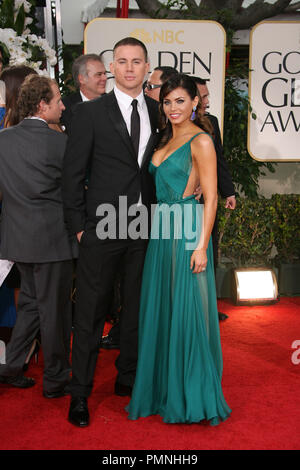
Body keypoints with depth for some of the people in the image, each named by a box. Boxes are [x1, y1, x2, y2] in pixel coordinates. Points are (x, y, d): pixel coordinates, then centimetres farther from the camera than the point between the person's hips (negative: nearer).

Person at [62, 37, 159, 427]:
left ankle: (128, 377, 33)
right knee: (91, 311, 3)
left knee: (137, 307, 14)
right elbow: (72, 173, -3)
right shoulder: (90, 112, -3)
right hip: (102, 228, -4)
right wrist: (78, 226, -7)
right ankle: (80, 393, 17)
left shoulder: (159, 112, 9)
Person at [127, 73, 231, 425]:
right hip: (162, 235, 8)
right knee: (159, 312, 12)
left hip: (187, 235, -8)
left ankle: (193, 398, 14)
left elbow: (211, 198, -12)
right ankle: (163, 391, 27)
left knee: (187, 314, -1)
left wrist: (202, 245, -18)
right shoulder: (166, 141, 16)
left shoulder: (201, 141, -8)